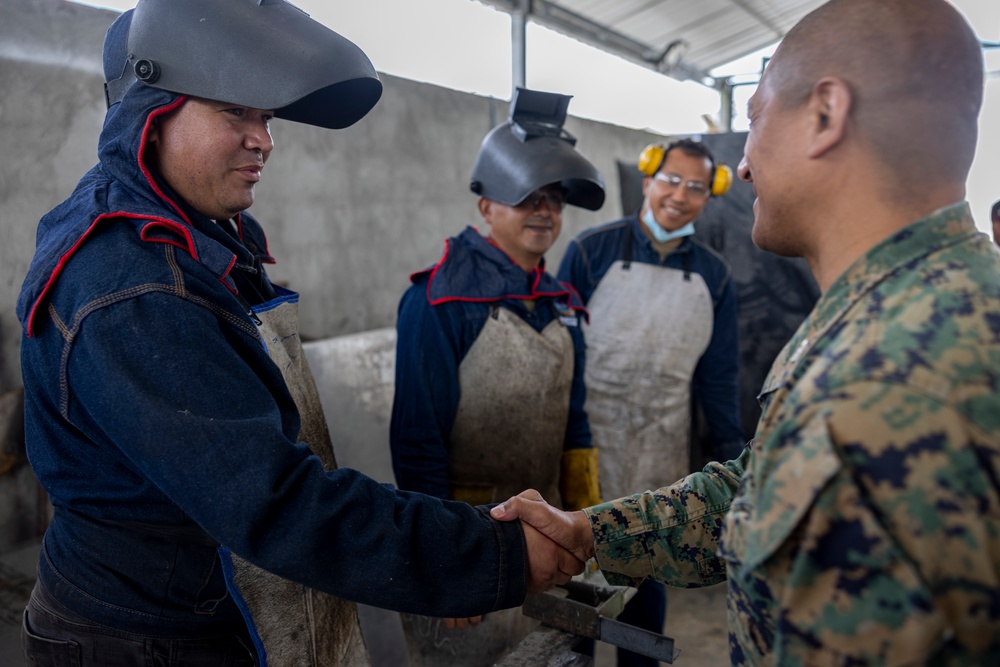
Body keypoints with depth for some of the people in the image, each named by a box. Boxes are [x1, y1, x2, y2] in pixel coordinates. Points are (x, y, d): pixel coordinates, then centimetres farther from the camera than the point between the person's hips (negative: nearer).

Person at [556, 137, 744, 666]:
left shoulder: (713, 275, 2)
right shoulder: (591, 250, -8)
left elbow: (718, 376, 8)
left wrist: (731, 459, 5)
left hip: (662, 456, 3)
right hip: (587, 443, -2)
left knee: (648, 578, 19)